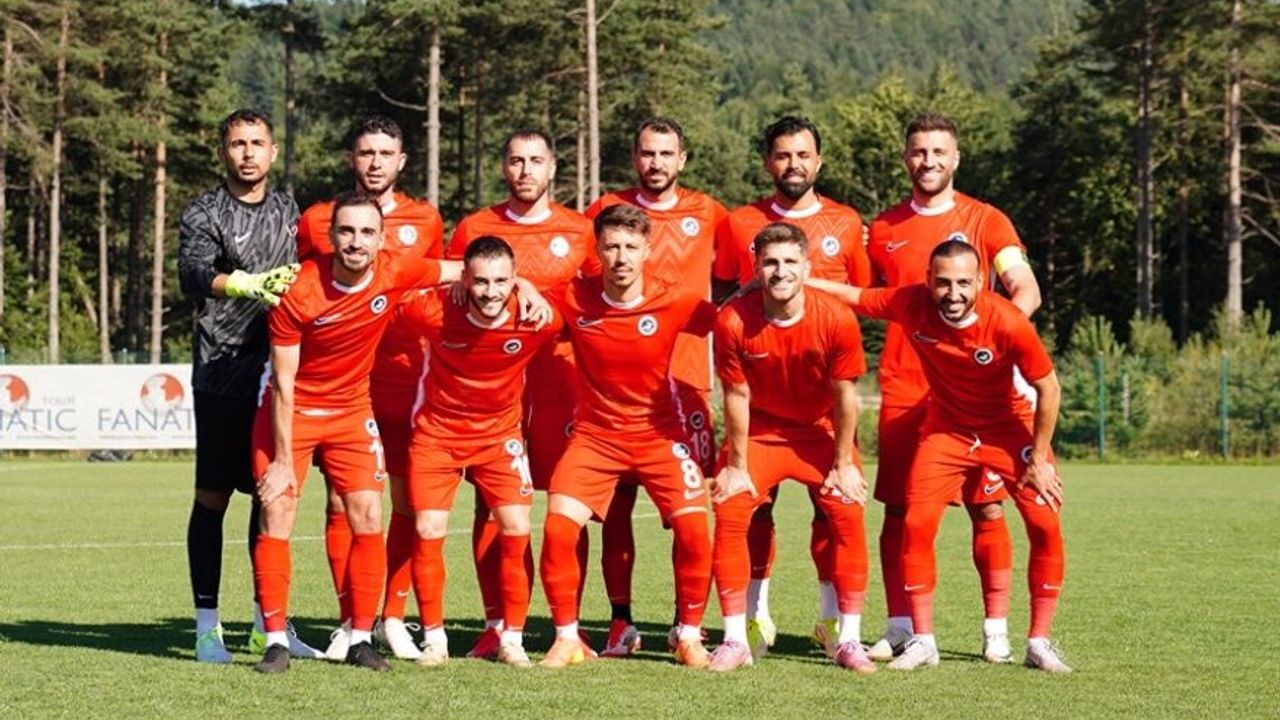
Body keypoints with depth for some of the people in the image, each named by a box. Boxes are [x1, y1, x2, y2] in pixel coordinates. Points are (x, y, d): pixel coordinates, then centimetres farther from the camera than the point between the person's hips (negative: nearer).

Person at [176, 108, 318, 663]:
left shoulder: (289, 213, 15)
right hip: (221, 375, -5)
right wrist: (250, 284, -38)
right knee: (212, 498, -2)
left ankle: (268, 618, 16)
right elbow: (194, 275, -22)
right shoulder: (204, 214, -3)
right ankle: (207, 624, 3)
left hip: (276, 373, 5)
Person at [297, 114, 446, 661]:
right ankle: (348, 621, 7)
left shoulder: (425, 221, 8)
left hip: (405, 381, 1)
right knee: (342, 502, -2)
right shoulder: (316, 220, 5)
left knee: (408, 502, 1)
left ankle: (393, 617, 12)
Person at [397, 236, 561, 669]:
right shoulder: (434, 311, -25)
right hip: (437, 432, -1)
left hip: (499, 433, 1)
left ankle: (512, 640, 5)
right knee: (428, 531, -7)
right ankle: (434, 638, 9)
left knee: (516, 530, -9)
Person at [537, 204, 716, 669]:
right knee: (558, 527, -16)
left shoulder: (672, 304, -12)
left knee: (694, 528, -15)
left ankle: (689, 636, 6)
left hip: (660, 433, 0)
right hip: (594, 433, 0)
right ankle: (567, 638, 3)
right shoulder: (574, 300, -10)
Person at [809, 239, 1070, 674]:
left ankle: (1039, 643, 4)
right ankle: (922, 641, 2)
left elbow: (1048, 389, -16)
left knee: (1046, 527, -11)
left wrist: (1039, 458, -13)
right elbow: (853, 295, -6)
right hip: (946, 428, 2)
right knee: (917, 524, -11)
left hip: (1009, 429, -2)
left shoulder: (1009, 323, -29)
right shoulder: (911, 304, -22)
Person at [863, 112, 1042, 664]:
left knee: (986, 506, -3)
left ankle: (996, 630, 3)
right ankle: (901, 628, 6)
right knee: (898, 509, 0)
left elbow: (1026, 291, -7)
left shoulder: (985, 222, 3)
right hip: (903, 388, 2)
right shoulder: (883, 229, 12)